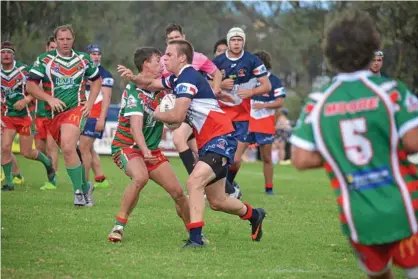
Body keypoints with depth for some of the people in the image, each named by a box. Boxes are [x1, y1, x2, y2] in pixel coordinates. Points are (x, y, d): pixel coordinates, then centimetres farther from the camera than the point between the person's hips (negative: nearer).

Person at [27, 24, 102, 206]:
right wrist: (50, 99, -16)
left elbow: (96, 80, 20)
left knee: (68, 148, -22)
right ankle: (85, 187, 24)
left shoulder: (83, 59, 6)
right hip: (54, 113, 2)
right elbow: (31, 86, -2)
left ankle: (79, 191, -16)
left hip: (76, 109, -2)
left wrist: (90, 102, 6)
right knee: (69, 151, 6)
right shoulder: (44, 60, 1)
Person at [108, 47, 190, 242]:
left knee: (177, 191, 0)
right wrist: (144, 150, -46)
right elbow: (135, 125, -31)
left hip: (151, 149, 7)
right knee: (140, 177, -37)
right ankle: (119, 226, -25)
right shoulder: (134, 90, -19)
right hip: (126, 146, -7)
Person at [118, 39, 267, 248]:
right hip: (208, 142, 10)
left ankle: (195, 236, -33)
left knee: (194, 182, -28)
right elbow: (152, 83, 24)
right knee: (216, 202, 17)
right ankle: (254, 215, 42)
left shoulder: (188, 78, -16)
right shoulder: (177, 78, 13)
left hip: (220, 139, -10)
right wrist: (133, 77, 2)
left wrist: (158, 114, -4)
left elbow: (177, 116, -24)